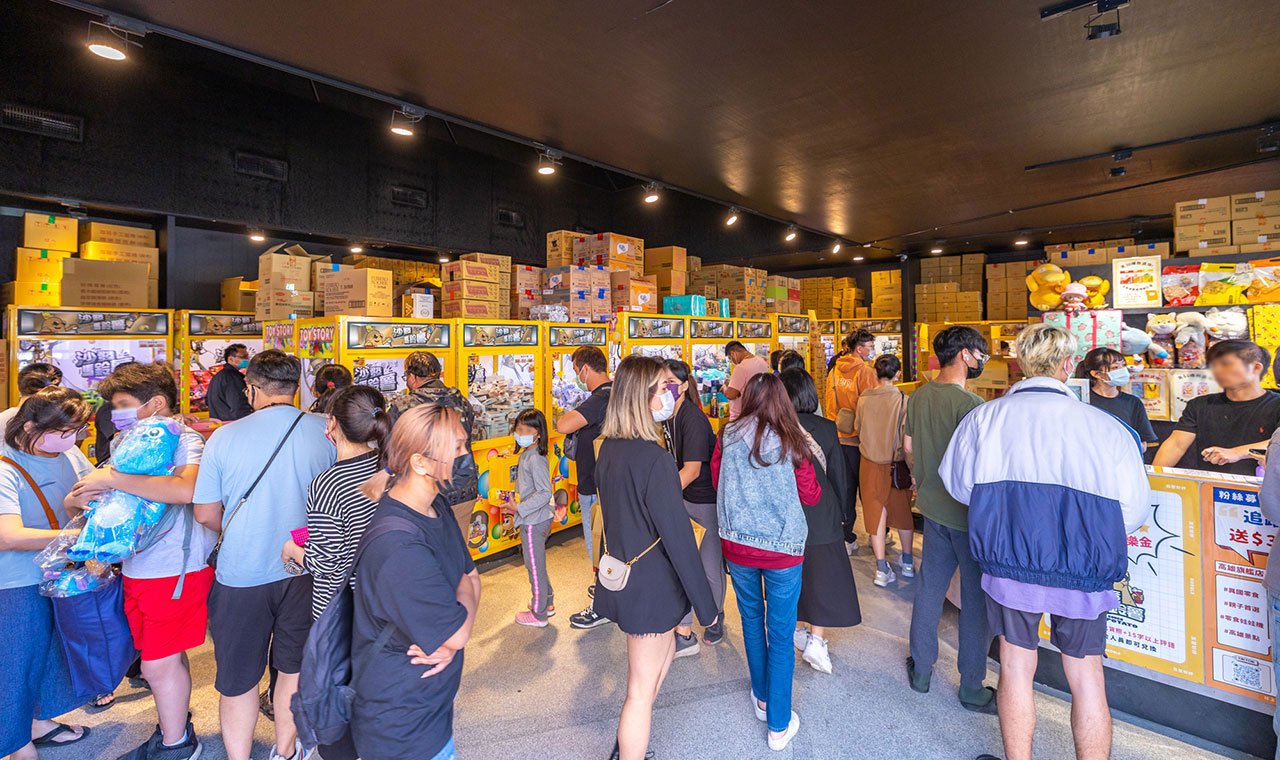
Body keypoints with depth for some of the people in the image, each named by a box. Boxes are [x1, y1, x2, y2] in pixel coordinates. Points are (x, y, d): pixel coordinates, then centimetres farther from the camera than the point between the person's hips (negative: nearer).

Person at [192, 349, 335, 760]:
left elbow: (206, 514, -3)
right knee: (294, 666, 22)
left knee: (238, 679, 18)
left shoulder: (224, 437, -11)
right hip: (304, 570, 1)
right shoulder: (326, 432, -10)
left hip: (240, 574, -1)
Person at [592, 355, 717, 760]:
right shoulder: (655, 459, -26)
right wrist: (705, 603, -12)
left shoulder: (608, 449, 0)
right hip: (651, 586, -9)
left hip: (620, 578, 9)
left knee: (665, 650, 28)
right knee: (641, 690, 9)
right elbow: (678, 538, -22)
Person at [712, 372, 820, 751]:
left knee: (752, 621, 22)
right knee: (781, 635, 10)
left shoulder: (727, 437, -7)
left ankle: (761, 698, 41)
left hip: (737, 543, 2)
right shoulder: (793, 441, -11)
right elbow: (811, 496, 0)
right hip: (783, 549, -2)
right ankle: (779, 726, 23)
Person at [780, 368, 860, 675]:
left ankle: (798, 631, 33)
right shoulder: (826, 428, -12)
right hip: (821, 517, -1)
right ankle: (816, 640, 11)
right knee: (823, 577, 14)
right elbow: (839, 476, -2)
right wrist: (839, 510, 13)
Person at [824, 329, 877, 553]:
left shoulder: (834, 371, 5)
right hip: (860, 438, -5)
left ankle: (845, 537, 16)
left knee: (844, 486, 11)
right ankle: (875, 533, 22)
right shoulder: (866, 372, -14)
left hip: (838, 437, 6)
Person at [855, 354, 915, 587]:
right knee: (903, 511, 17)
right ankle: (907, 563, 32)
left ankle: (882, 568, 9)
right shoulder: (903, 399, -14)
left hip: (870, 463, 1)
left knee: (875, 511, 8)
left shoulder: (863, 399, -6)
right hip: (896, 464, -1)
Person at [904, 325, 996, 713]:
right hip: (969, 512, -7)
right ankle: (972, 687, 22)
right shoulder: (969, 403, -21)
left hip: (932, 507, 7)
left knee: (929, 587, 17)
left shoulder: (918, 396, 2)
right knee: (977, 598, 8)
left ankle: (921, 669, 30)